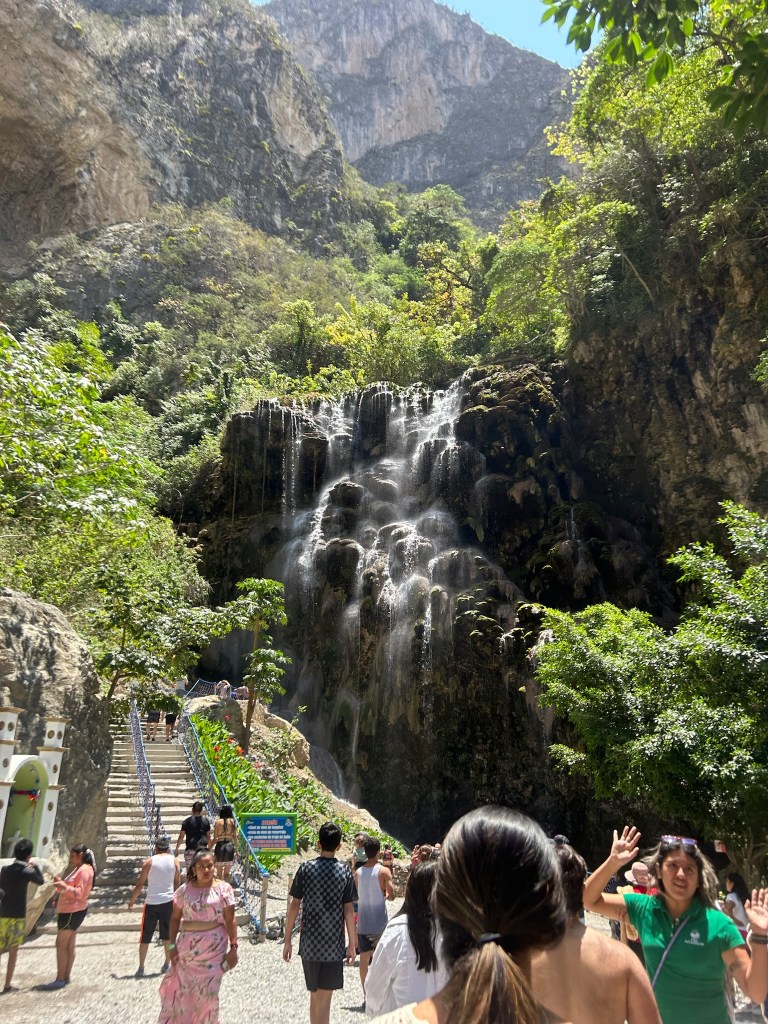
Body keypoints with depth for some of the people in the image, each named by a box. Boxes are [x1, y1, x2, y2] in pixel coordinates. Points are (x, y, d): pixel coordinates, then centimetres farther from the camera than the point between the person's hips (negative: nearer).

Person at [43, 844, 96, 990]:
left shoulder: (85, 870, -16)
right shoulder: (78, 869, 16)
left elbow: (79, 893, -21)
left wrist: (64, 886, -31)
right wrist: (61, 883, 5)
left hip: (73, 912, -10)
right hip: (69, 911, 10)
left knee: (61, 944, -8)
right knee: (69, 945, 12)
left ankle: (60, 979, -5)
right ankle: (66, 977, 17)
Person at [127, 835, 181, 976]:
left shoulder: (149, 861, -5)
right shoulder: (174, 860, 0)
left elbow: (140, 884, -3)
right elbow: (177, 883, 5)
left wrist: (132, 900, 10)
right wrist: (175, 898, 17)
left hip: (151, 902, -2)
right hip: (168, 901, 2)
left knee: (145, 937, 11)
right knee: (167, 935, 17)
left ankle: (141, 968, 13)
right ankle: (167, 964, 24)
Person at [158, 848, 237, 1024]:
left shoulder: (223, 888, -6)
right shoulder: (184, 889, 0)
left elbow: (230, 920, -6)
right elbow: (175, 918, 6)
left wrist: (233, 947, -10)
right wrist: (172, 945, 0)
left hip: (214, 947, -2)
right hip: (187, 946, 2)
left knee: (208, 992, 4)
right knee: (182, 988, 8)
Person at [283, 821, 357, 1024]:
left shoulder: (306, 868, -4)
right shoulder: (345, 872, -5)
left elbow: (294, 905, -3)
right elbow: (348, 910, -4)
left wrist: (287, 940, 5)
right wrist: (352, 944, 3)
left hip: (309, 944, 2)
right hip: (334, 945, -2)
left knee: (314, 994, 19)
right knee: (324, 998, 5)